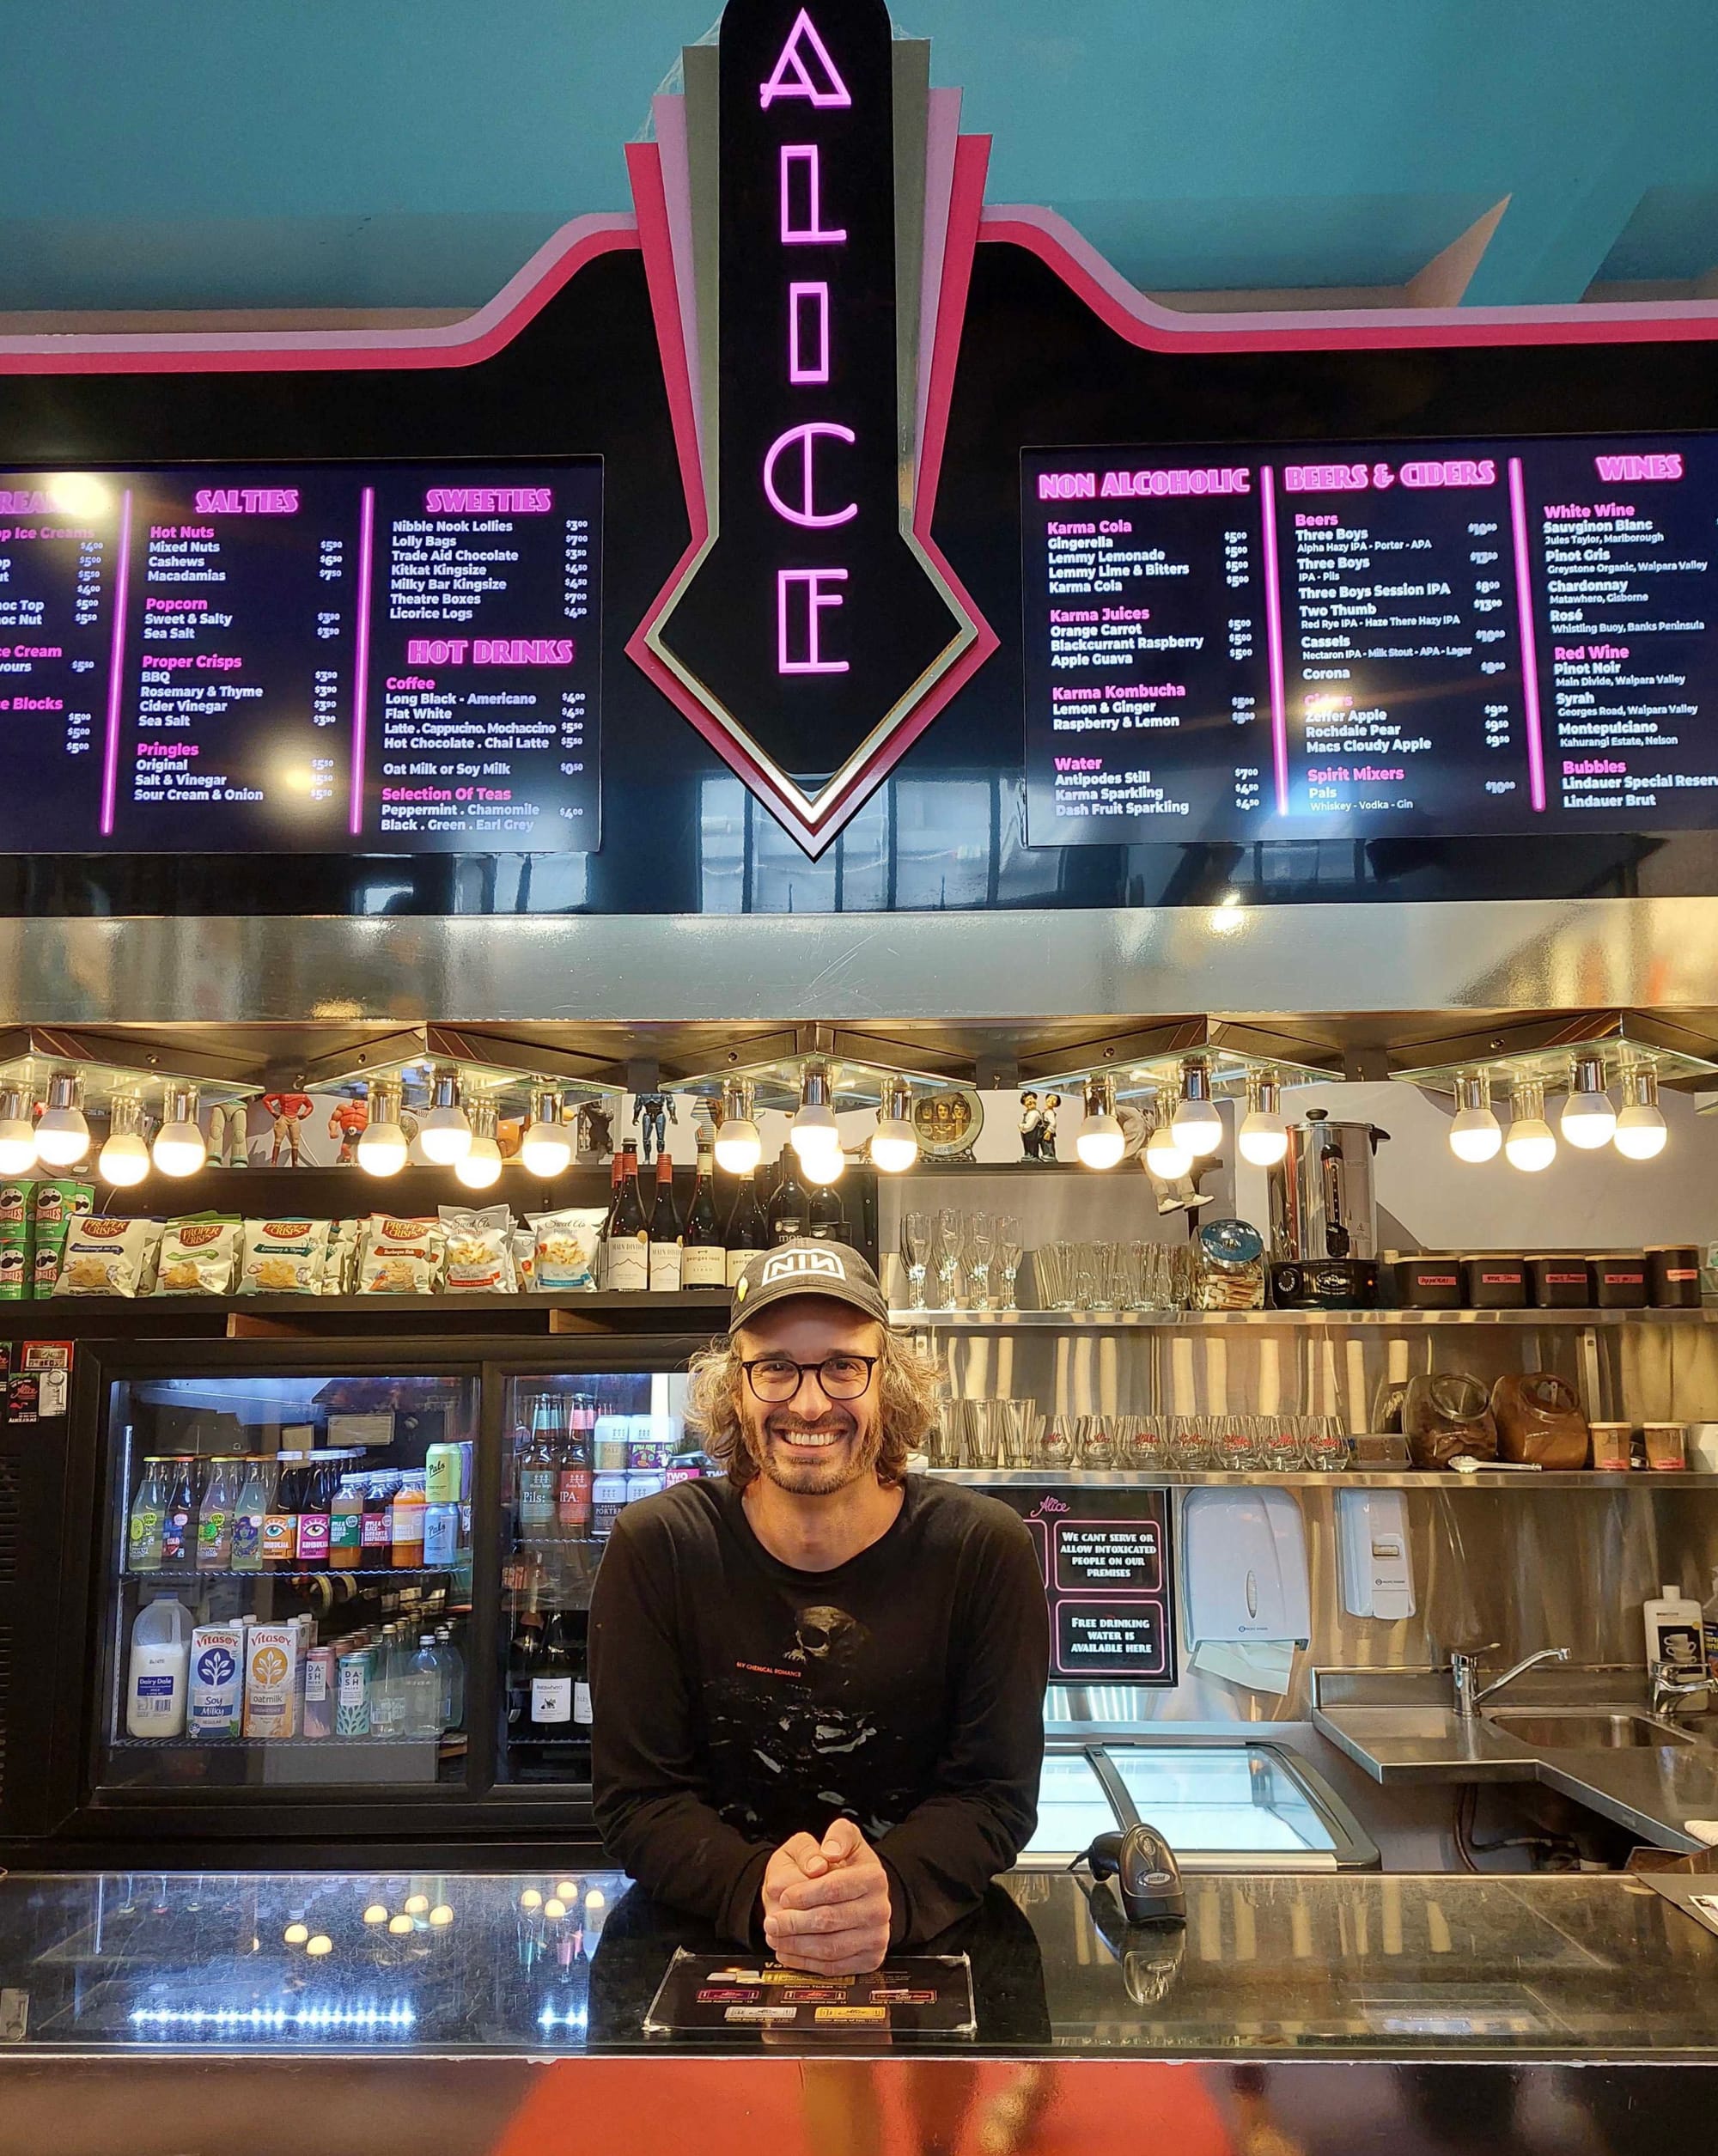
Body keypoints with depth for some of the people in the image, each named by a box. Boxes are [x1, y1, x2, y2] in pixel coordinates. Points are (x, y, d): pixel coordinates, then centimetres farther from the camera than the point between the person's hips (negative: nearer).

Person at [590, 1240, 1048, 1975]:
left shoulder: (985, 1550, -8)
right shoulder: (653, 1548, -7)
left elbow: (996, 1795, -6)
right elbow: (637, 1797, -7)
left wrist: (893, 1889, -26)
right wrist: (755, 1889, -27)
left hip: (931, 1936, 0)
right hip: (705, 1941, 0)